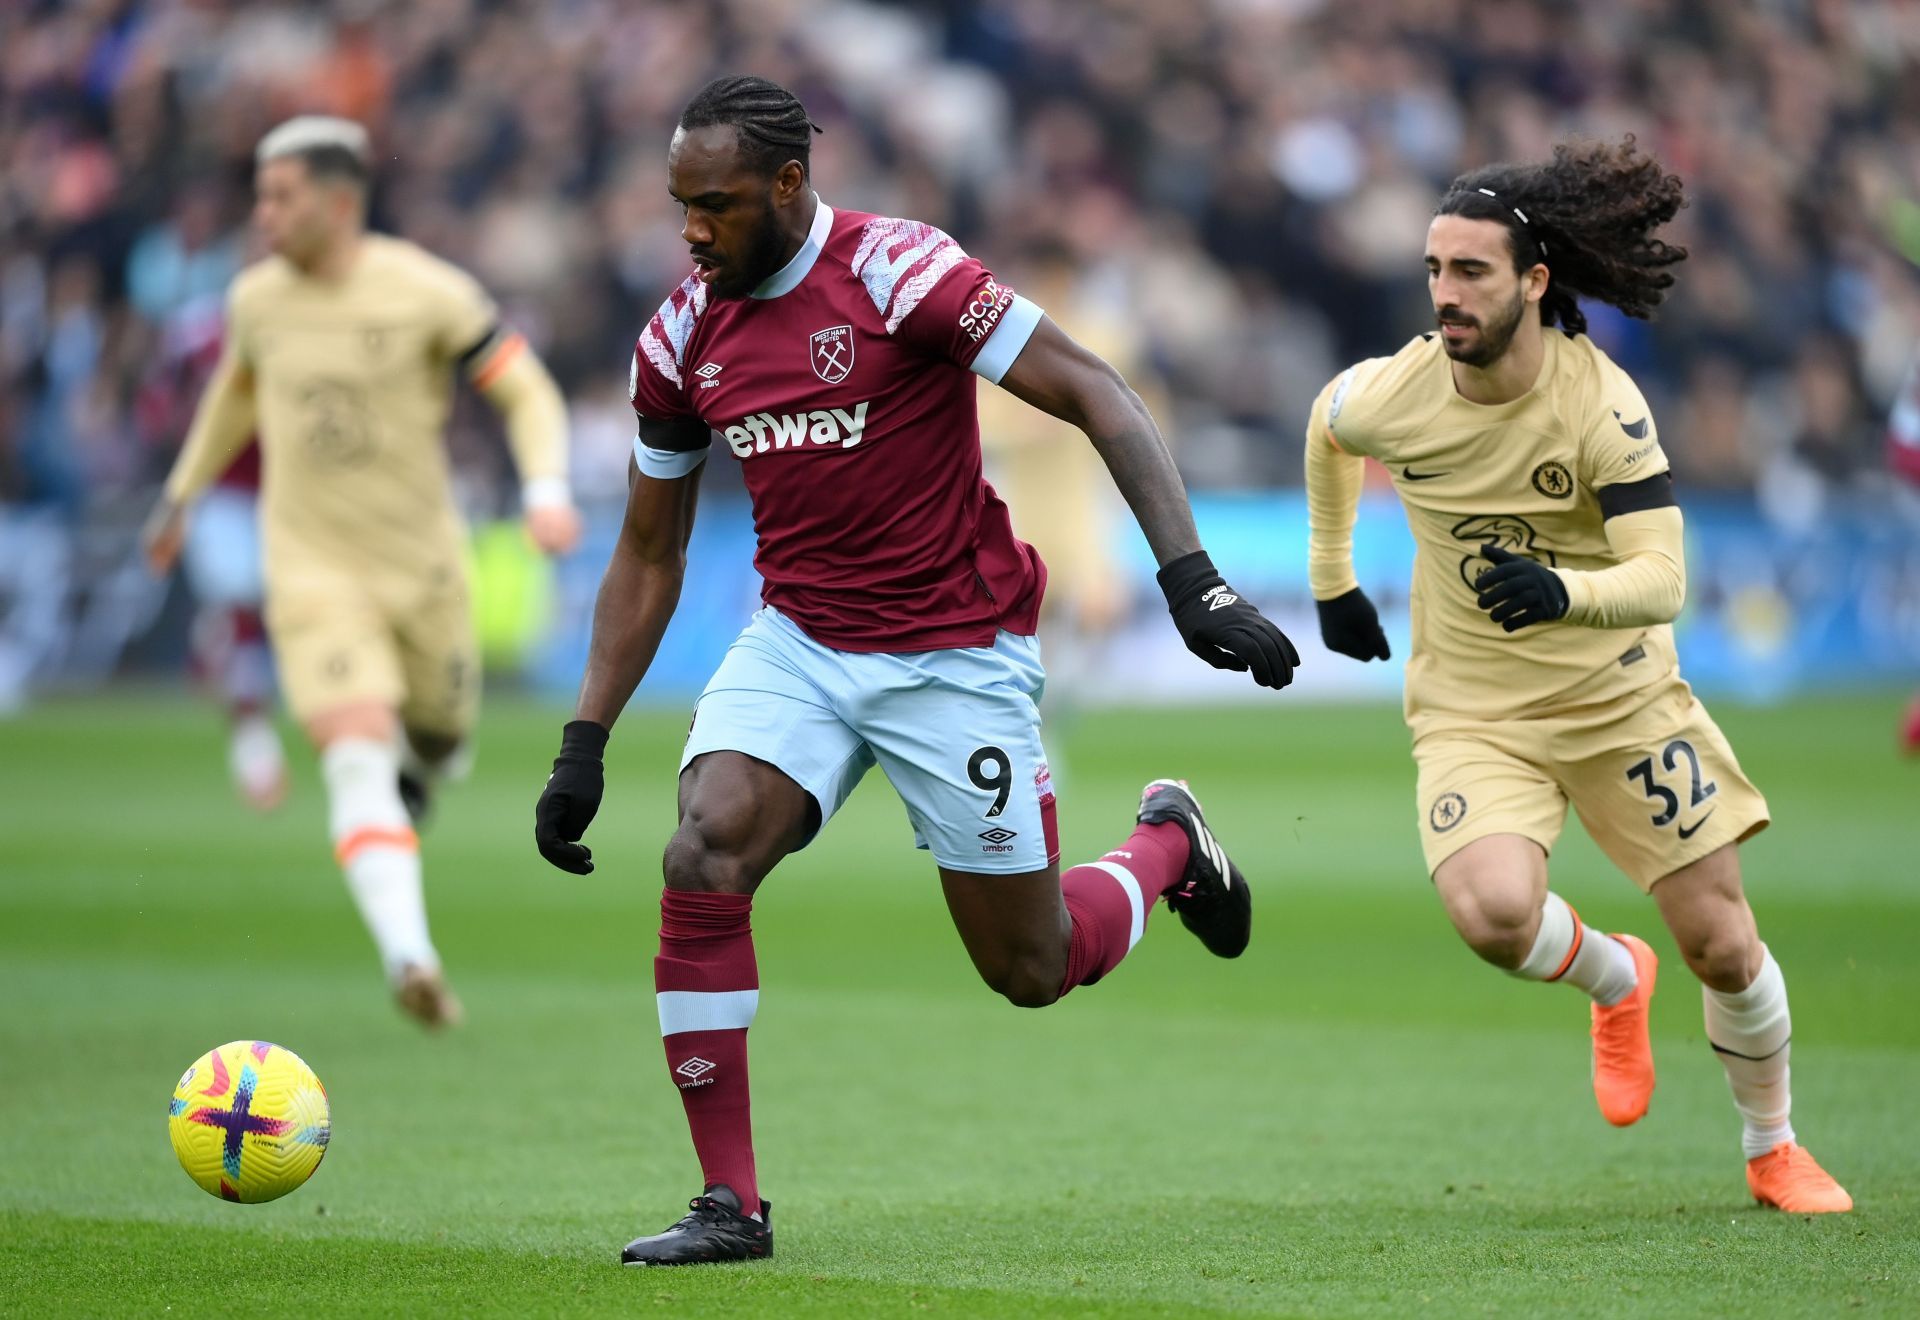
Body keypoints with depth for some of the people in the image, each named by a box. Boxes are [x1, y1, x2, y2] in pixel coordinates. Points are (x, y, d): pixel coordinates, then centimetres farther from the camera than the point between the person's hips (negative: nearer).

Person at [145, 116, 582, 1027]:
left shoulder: (428, 293, -12)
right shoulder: (256, 299, -1)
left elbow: (527, 392, -8)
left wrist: (546, 490, -24)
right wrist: (182, 495, 27)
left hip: (422, 563, 0)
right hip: (313, 568, 0)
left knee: (439, 733, 16)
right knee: (357, 760, -19)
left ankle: (422, 763, 56)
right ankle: (410, 958, -28)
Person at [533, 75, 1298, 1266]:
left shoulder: (900, 273, -18)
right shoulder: (683, 337, 0)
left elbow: (1099, 397, -16)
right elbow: (649, 556, 12)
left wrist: (1192, 579, -25)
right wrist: (584, 746, 7)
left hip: (957, 652, -4)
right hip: (800, 643, 4)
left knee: (1032, 970, 3)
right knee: (701, 865, -21)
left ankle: (1168, 845, 37)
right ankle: (730, 1205, -12)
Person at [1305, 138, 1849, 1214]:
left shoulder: (1601, 401, -21)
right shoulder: (1391, 396, -14)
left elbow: (1661, 578, -27)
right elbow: (1328, 427, 12)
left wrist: (1561, 593, -47)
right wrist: (1333, 579, 19)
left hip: (1620, 694, -1)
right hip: (1470, 709, 1)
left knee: (1723, 944, 2)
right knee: (1492, 912, -27)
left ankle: (1773, 1149, 31)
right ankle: (1614, 979, 9)